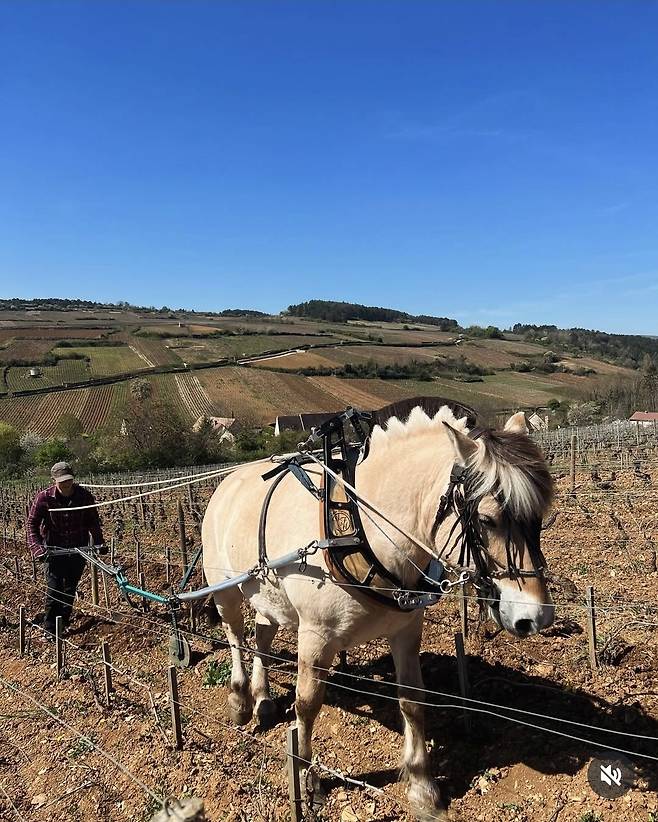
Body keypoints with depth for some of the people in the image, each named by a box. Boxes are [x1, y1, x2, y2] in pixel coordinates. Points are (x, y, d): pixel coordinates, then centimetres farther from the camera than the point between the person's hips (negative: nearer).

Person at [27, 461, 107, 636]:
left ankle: (64, 624, 32)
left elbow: (93, 521, 3)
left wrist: (99, 542, -6)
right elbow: (32, 524, -7)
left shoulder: (85, 496, -11)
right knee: (54, 590, -3)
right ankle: (50, 629, 12)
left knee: (71, 589, 14)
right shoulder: (44, 498, -14)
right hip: (54, 550, -2)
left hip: (78, 550, 2)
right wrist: (37, 548, -19)